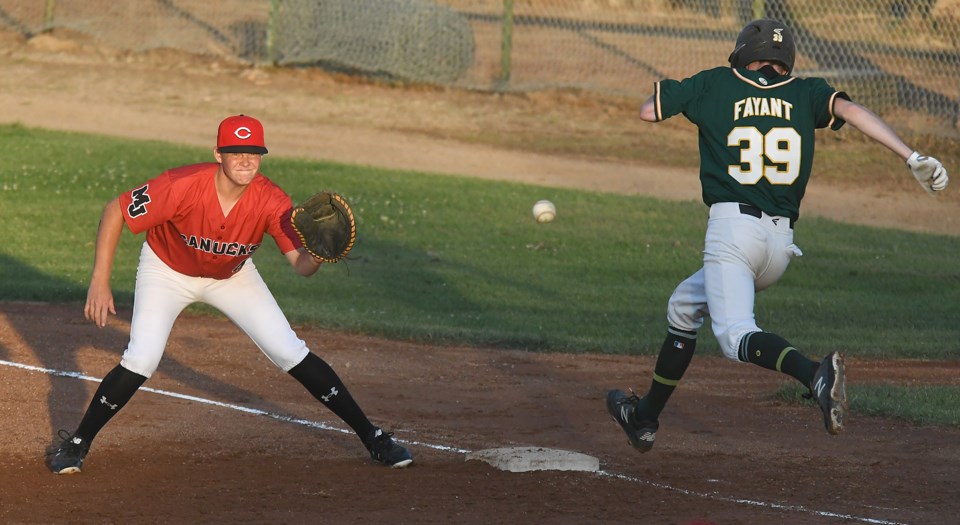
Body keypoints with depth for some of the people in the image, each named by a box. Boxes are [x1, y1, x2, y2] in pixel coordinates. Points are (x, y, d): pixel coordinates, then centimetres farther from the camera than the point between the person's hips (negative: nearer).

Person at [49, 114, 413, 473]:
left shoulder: (271, 201, -28)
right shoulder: (182, 186, -36)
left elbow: (301, 265, -33)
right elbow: (114, 212, -26)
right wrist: (100, 281, -29)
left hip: (231, 276, 2)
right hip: (167, 271, -2)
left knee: (291, 354, -3)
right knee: (140, 362, -19)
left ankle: (371, 437, 10)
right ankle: (77, 444, 2)